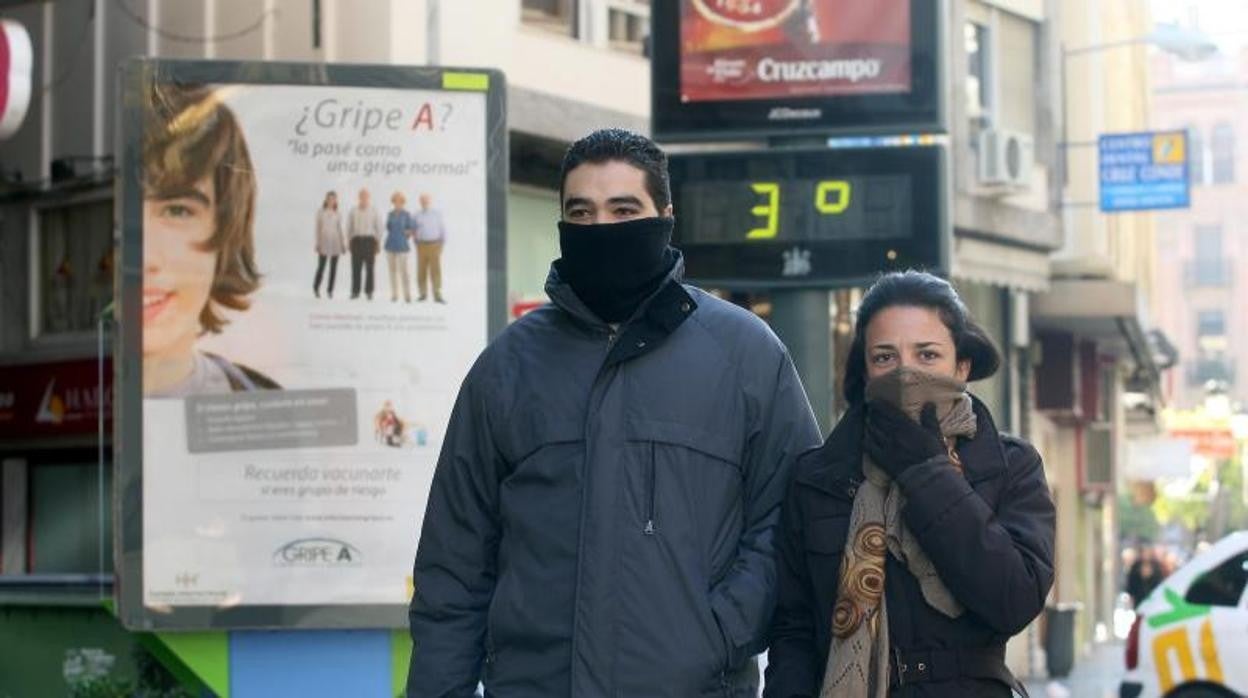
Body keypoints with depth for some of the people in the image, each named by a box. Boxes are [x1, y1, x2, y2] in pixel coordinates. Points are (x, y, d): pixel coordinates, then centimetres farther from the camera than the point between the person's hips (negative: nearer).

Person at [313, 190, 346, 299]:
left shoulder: (337, 214, 10)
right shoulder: (320, 213, 2)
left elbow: (339, 229, 13)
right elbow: (318, 228, 1)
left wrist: (343, 244, 8)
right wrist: (317, 243, -7)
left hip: (335, 242, 3)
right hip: (324, 241, -3)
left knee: (333, 267, -1)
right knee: (321, 266, -6)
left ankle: (330, 290, 6)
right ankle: (316, 288, 13)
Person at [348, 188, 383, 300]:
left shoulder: (374, 211, 4)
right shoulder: (353, 211, 9)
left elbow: (379, 228, 5)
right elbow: (349, 227, 11)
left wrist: (377, 243, -1)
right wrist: (350, 241, 4)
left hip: (369, 240, -1)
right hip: (357, 240, 1)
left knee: (369, 268, -1)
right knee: (356, 268, -2)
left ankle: (369, 291, 4)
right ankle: (355, 291, 0)